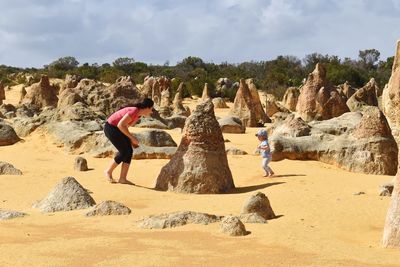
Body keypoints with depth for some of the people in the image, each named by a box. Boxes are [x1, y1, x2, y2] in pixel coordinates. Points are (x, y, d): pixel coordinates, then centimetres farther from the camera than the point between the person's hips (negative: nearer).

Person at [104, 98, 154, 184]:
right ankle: (108, 171, 7)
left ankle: (122, 178, 1)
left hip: (117, 128, 9)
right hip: (110, 128, -9)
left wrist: (131, 140, 7)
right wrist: (132, 138, -24)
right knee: (124, 152, -12)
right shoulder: (134, 111, -26)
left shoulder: (139, 114, 5)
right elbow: (120, 125, -30)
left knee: (129, 151, -2)